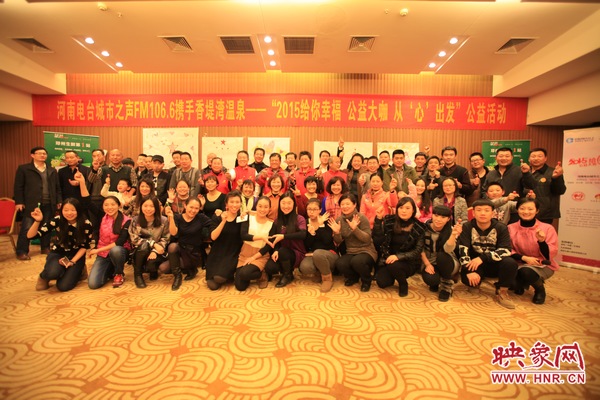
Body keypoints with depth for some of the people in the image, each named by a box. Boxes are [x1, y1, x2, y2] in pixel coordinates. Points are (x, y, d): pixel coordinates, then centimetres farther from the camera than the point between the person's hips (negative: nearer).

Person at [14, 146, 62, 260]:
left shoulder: (52, 171, 15)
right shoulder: (23, 169, 3)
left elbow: (57, 187, 15)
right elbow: (18, 187, 0)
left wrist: (59, 201, 7)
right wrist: (19, 202, -7)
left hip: (48, 204, 4)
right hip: (31, 204, -4)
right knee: (27, 228, -3)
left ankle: (45, 248, 22)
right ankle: (22, 252, 5)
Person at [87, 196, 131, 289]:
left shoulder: (126, 221, -14)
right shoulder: (102, 218, -2)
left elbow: (120, 242, -20)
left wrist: (98, 250, -18)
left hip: (119, 251, -3)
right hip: (103, 254, 3)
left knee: (115, 250, -40)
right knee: (93, 284, -14)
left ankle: (119, 274, -10)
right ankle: (110, 271, 20)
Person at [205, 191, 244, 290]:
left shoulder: (242, 218, -1)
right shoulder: (217, 217, 0)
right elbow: (213, 237, -13)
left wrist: (244, 220, -20)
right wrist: (223, 221, -22)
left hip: (233, 254, -1)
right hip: (217, 254, 1)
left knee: (220, 277, -25)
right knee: (213, 285, -14)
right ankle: (213, 277, 17)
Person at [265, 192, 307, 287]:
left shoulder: (299, 219, -7)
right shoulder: (277, 220, 6)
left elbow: (303, 234, -25)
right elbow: (274, 238, 3)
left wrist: (283, 236, -29)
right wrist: (276, 251, -17)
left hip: (297, 254, -3)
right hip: (282, 253, 3)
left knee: (282, 251, -34)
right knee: (269, 268, -25)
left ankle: (288, 275, -5)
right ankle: (288, 269, 9)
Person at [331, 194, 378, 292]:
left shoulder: (361, 218, -11)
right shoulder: (339, 220, 2)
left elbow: (367, 239, -18)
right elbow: (338, 242, 5)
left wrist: (355, 229, -32)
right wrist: (336, 233, -16)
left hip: (366, 251, -4)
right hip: (350, 252, 4)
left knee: (357, 261, -36)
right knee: (339, 263, -27)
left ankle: (366, 280, 1)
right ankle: (353, 277, 10)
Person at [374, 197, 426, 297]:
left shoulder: (419, 227, -11)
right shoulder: (390, 221, -6)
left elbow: (417, 251, -13)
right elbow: (378, 238, -16)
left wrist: (398, 256, -29)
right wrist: (379, 218, -28)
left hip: (409, 262, -2)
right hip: (388, 258, 2)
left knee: (393, 266, -33)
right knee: (382, 282, -16)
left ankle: (403, 284, 1)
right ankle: (393, 276, 21)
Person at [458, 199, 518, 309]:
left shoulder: (501, 228, -7)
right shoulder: (467, 227, -9)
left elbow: (506, 250, -19)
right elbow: (463, 250, -17)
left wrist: (482, 257, -32)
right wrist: (469, 271, -31)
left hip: (494, 264, 1)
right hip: (474, 264, -1)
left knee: (510, 263, -31)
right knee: (467, 278, -31)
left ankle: (502, 291, -4)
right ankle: (475, 284, 10)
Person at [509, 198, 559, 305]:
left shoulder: (547, 228, -9)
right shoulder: (511, 228, -5)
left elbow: (550, 255, -12)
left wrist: (541, 241, -30)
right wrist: (524, 258, -19)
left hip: (543, 265, -2)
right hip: (521, 264, 2)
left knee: (526, 272, -36)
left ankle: (540, 289, 3)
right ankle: (521, 284, 10)